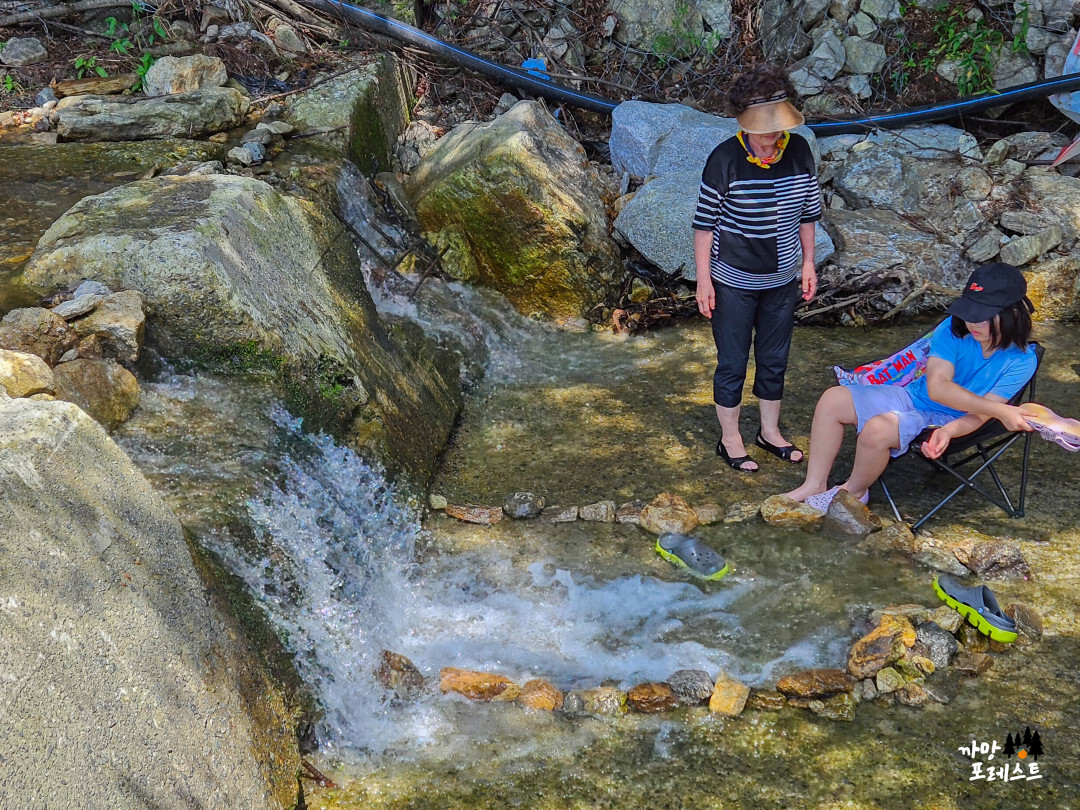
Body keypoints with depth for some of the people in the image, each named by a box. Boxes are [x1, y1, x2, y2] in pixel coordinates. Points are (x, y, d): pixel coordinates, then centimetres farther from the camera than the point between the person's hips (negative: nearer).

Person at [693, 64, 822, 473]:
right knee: (732, 363, 9)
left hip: (781, 281, 5)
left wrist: (808, 262, 10)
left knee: (774, 360, 19)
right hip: (733, 284, -4)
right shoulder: (725, 159, -18)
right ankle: (730, 439, 27)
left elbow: (808, 211, 8)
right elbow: (705, 222, -11)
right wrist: (703, 279, -11)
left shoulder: (798, 151, -5)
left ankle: (770, 431, 38)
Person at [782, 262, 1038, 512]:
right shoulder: (952, 329, -13)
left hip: (948, 421, -5)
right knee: (832, 400, -10)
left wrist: (948, 431, -39)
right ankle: (814, 486, 2)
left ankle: (853, 491, 0)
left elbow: (980, 414, -17)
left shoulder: (1021, 361, -16)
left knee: (877, 429, -31)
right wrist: (1000, 410, -29)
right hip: (911, 396, 5)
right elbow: (937, 387, -23)